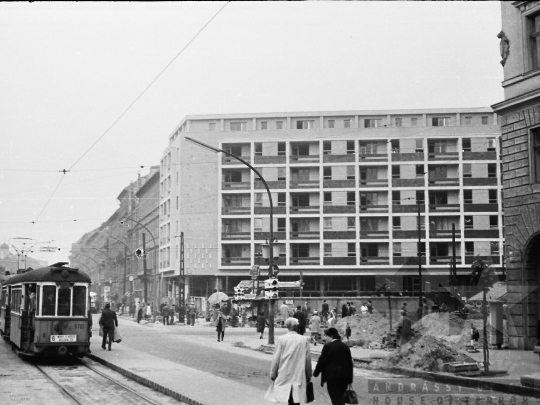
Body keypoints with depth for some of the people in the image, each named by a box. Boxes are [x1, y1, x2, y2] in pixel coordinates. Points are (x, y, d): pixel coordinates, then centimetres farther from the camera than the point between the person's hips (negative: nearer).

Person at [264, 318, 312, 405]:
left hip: (283, 376, -1)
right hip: (299, 377, 1)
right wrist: (308, 375, 17)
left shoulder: (281, 339, -6)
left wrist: (273, 374, 10)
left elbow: (276, 359, -2)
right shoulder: (304, 340, -2)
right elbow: (308, 359, 5)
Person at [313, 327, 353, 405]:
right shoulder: (345, 347, 13)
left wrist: (315, 373, 7)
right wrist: (349, 380, 19)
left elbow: (321, 361, -7)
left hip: (333, 376, -7)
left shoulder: (328, 346, -8)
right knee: (339, 399, 18)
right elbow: (350, 363, 15)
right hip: (345, 377, 7)